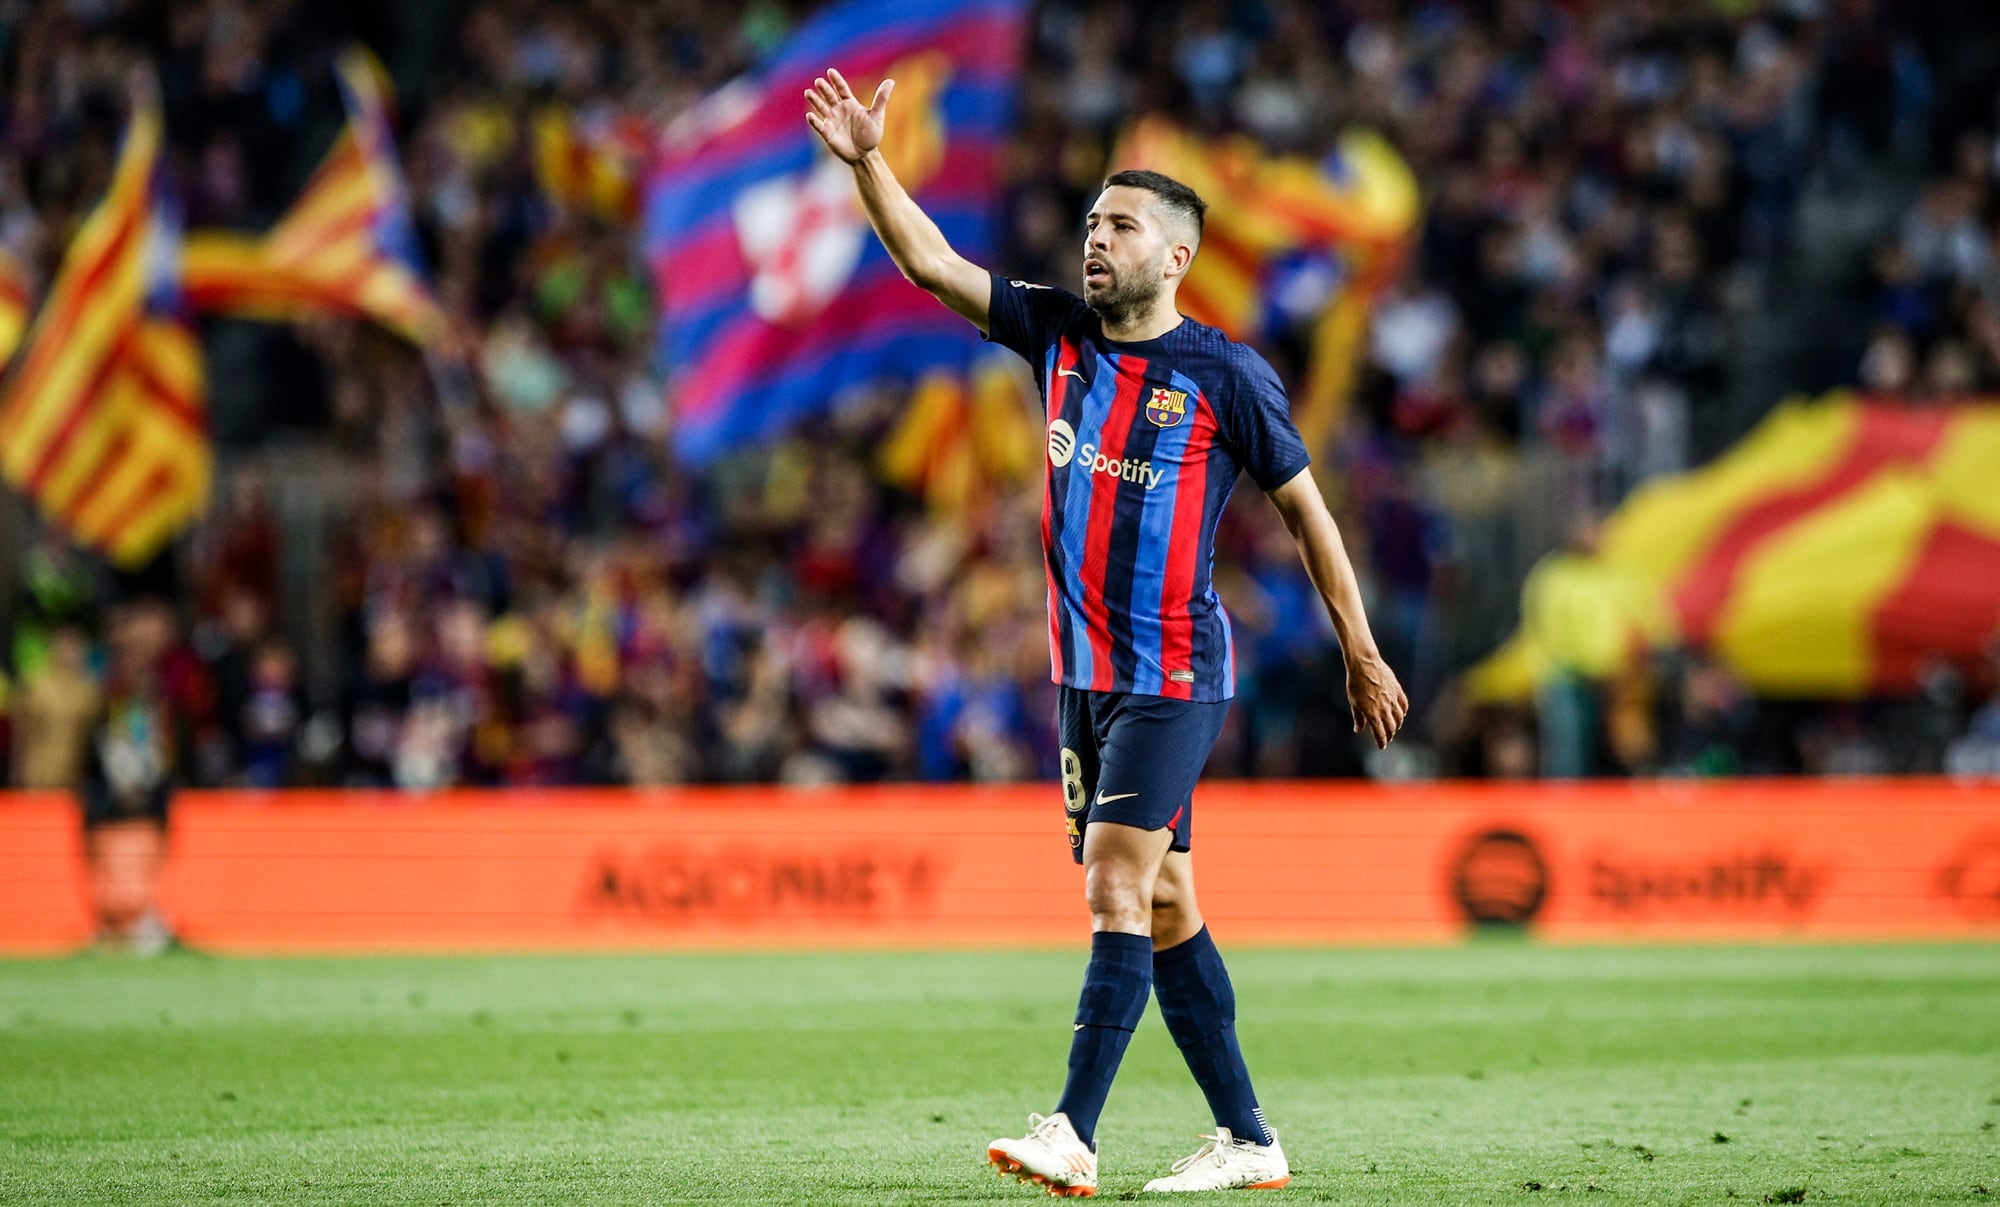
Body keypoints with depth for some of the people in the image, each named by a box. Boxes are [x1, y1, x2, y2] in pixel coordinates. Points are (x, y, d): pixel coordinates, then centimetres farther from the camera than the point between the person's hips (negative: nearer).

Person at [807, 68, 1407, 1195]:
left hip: (1176, 678, -6)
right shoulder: (1059, 331, 7)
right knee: (1163, 906, 8)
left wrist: (1363, 657, 4)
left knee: (1117, 885, -16)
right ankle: (1249, 1141, 15)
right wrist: (868, 160, -11)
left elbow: (1306, 509, 1)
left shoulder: (1226, 374, -7)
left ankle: (1075, 1135, -21)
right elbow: (931, 262, 3)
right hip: (1086, 672, 6)